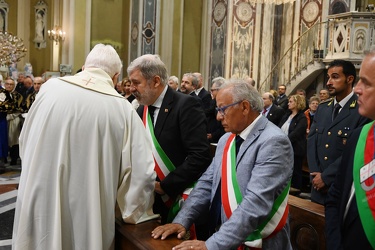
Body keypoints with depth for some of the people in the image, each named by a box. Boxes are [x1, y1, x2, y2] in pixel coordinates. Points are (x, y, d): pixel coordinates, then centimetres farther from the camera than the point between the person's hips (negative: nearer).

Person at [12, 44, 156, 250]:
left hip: (39, 207, 2)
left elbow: (24, 144, 9)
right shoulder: (123, 109, -9)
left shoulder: (50, 88, -4)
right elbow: (143, 173, -8)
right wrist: (130, 212, 10)